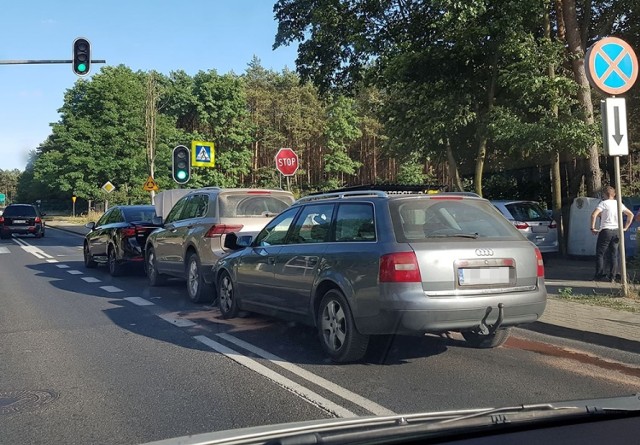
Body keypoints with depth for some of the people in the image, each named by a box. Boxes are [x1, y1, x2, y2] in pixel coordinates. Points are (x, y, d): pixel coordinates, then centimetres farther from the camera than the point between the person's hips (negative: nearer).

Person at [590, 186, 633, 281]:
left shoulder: (604, 203, -8)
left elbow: (594, 215, -21)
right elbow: (631, 214, 17)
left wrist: (592, 228, -13)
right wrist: (625, 227, 16)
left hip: (605, 231, -6)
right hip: (616, 231, 6)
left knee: (600, 253, 2)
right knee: (613, 254, 8)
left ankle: (599, 275, 0)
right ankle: (612, 276, 9)